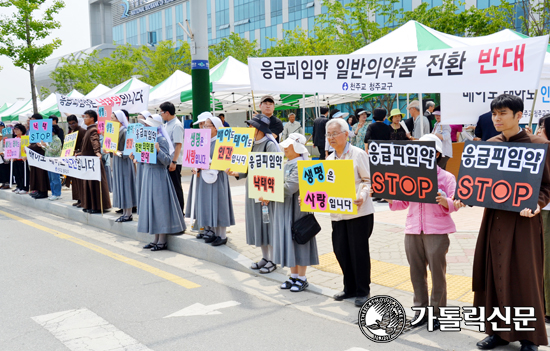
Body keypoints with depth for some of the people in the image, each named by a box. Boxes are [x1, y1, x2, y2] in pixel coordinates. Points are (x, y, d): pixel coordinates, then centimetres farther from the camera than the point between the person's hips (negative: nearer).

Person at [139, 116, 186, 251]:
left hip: (159, 176, -9)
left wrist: (158, 150, -33)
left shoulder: (161, 140, -13)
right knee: (151, 204, 11)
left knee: (160, 205, -4)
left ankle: (162, 241, 3)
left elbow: (168, 161, -20)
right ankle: (156, 239, 20)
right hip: (148, 174, 9)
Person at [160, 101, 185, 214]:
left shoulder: (177, 125, -14)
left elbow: (179, 144, -20)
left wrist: (173, 162, -23)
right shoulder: (167, 124, 13)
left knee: (176, 187, 0)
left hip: (174, 162, -9)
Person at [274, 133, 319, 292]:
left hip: (297, 208, -9)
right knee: (288, 241, 12)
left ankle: (302, 279, 11)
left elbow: (289, 187, -26)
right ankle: (293, 275, 23)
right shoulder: (287, 164, 12)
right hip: (285, 208, 9)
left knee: (298, 240, -1)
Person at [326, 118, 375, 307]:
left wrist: (362, 195, -25)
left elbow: (369, 180, -6)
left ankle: (363, 291, 14)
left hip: (359, 212, -6)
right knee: (340, 250, 8)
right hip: (337, 212, 6)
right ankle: (350, 288, 26)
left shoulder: (358, 154, -4)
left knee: (359, 251, 0)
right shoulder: (329, 159, 14)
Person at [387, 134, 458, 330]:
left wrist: (444, 201, -26)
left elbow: (454, 205, -5)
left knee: (437, 273, 2)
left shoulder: (446, 177, 1)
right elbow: (403, 203, 14)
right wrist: (390, 199, -5)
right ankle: (421, 310, 21)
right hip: (412, 231, 4)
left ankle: (437, 313, 14)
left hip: (437, 232, -4)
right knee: (416, 272, 9)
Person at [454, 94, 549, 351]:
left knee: (523, 277, 2)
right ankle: (499, 330, 24)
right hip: (494, 217, 5)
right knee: (493, 274, 10)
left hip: (522, 220, -5)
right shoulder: (490, 145, 8)